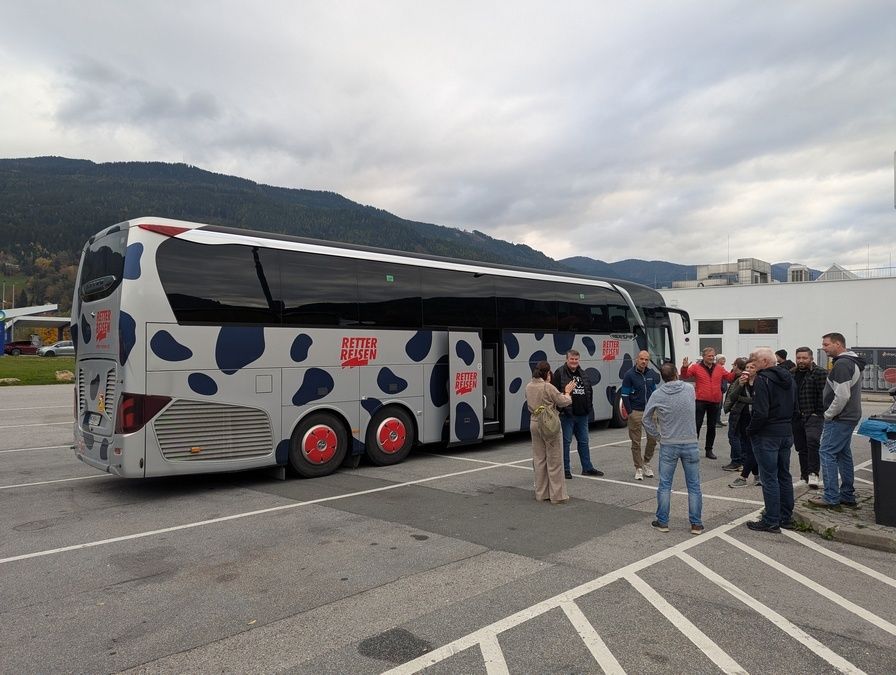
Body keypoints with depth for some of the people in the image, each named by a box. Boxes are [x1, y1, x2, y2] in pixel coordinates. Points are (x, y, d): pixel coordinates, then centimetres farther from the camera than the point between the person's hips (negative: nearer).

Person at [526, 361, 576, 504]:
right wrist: (567, 392, 8)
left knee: (539, 459, 14)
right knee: (554, 461, 3)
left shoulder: (529, 387, 4)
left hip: (534, 424, 7)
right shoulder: (548, 387, -17)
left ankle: (541, 493, 20)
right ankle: (557, 495, 9)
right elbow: (563, 402, -10)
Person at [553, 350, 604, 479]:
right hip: (567, 415, -6)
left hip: (582, 415, 6)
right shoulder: (559, 373, -7)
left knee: (584, 441, 13)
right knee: (566, 441, 0)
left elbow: (589, 391, 21)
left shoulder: (582, 374, 14)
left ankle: (587, 468, 22)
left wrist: (588, 408, 12)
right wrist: (562, 408, -16)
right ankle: (565, 469, 10)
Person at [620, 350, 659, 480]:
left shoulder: (652, 374, 6)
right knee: (636, 442, 2)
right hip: (635, 412, -4)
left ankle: (646, 463, 25)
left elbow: (655, 392, 16)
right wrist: (630, 412, -10)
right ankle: (639, 468, 14)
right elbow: (625, 395, -7)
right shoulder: (630, 375, -7)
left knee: (653, 438, 3)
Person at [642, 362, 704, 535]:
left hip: (668, 445, -1)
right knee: (694, 486, 10)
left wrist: (656, 433, 10)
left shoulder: (658, 394, -7)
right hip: (690, 444, 1)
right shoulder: (690, 389, -4)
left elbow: (646, 418, 0)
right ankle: (696, 524, 15)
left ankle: (662, 522, 15)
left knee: (665, 485, 9)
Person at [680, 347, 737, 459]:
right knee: (697, 425, 0)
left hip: (715, 402, 4)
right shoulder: (696, 367, -2)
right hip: (701, 401, -4)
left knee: (712, 427, 10)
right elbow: (685, 376, -9)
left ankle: (709, 450, 19)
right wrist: (684, 367, -27)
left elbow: (729, 377, 11)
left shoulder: (720, 368, 9)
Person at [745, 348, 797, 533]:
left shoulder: (763, 379, -17)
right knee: (784, 476, 16)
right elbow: (795, 408, 18)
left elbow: (760, 412, -24)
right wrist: (786, 424, 19)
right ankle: (786, 517, 25)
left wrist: (751, 430, -11)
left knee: (769, 478, -3)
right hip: (787, 434, 9)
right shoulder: (788, 378, 12)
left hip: (767, 435, -9)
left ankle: (771, 521, 2)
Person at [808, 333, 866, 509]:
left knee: (827, 453, -7)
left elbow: (842, 396, -25)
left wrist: (828, 415, -13)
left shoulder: (842, 364, -18)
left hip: (839, 419, -11)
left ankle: (831, 498, -4)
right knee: (843, 454, 15)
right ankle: (847, 496, 22)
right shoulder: (852, 362, 16)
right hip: (849, 417, 11)